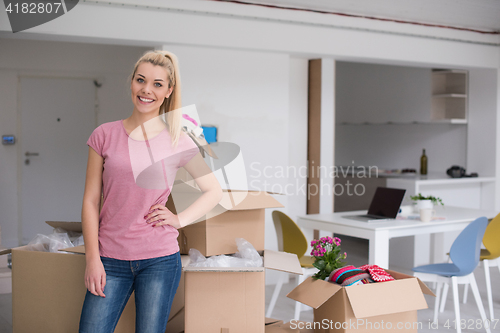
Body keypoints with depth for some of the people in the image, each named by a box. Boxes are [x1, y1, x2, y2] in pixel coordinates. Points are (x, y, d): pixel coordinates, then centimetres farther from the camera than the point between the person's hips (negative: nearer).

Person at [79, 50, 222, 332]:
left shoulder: (178, 142, 1)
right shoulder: (105, 135, 2)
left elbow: (214, 192, 11)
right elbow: (91, 201, 2)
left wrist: (179, 219, -2)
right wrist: (93, 259, -3)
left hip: (160, 259, 0)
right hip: (110, 259, 1)